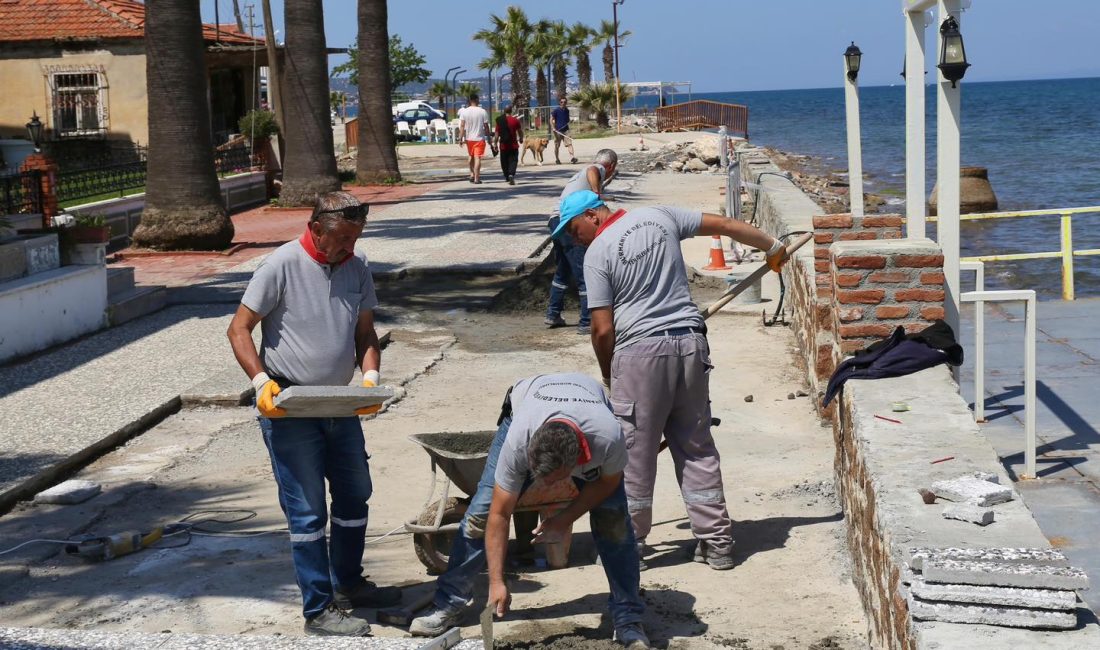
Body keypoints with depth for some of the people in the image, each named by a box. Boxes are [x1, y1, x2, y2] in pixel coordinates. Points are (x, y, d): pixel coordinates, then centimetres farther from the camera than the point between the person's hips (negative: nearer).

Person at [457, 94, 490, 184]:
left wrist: (460, 139, -3)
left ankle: (472, 174, 19)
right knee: (477, 158, -4)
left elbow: (462, 126, -6)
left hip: (469, 138, 2)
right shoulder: (483, 112, -6)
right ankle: (476, 178, -9)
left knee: (471, 156, 21)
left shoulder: (464, 112, -3)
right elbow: (486, 126, -3)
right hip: (479, 138, -2)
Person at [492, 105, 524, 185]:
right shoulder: (515, 120, -5)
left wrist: (495, 143, 4)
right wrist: (521, 139, 22)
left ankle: (507, 177, 23)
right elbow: (520, 131, 3)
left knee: (504, 162, 14)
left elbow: (497, 133, -3)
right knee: (513, 161, -3)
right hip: (513, 145, -1)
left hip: (503, 145, 1)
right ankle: (511, 175, -25)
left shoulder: (499, 121, -3)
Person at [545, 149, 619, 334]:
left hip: (555, 221, 9)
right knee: (586, 275, -3)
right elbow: (592, 171, -21)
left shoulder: (581, 173, 31)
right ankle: (587, 323, -2)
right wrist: (597, 195, -26)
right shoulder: (599, 169, 4)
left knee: (563, 271, 26)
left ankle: (553, 314, 32)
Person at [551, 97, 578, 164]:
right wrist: (553, 127, -15)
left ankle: (572, 157, -17)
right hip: (558, 130, -4)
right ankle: (557, 159, 16)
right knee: (557, 145, 5)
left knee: (569, 143, -9)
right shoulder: (556, 110, -6)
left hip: (566, 130, 4)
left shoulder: (567, 110, 9)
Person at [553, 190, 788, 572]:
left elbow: (603, 329, -8)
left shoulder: (597, 253, -6)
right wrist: (772, 246, 31)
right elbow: (724, 225, 17)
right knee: (697, 448, 12)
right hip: (690, 343, 5)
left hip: (640, 352, -5)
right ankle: (717, 541, 13)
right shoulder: (659, 217, 9)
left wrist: (608, 375, 9)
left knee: (635, 454, 6)